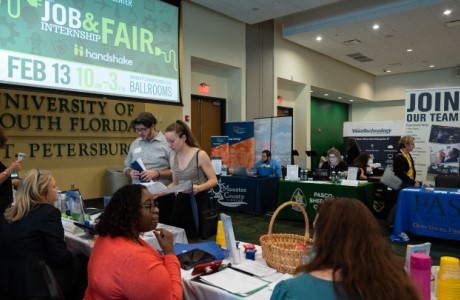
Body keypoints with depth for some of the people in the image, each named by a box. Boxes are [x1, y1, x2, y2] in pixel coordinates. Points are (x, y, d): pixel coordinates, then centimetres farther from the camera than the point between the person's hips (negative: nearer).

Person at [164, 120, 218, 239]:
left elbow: (213, 180, -11)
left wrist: (199, 188, -29)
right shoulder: (173, 158, 5)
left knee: (198, 239, -2)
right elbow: (175, 183, 14)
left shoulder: (200, 155, -13)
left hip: (199, 201, -5)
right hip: (181, 201, 5)